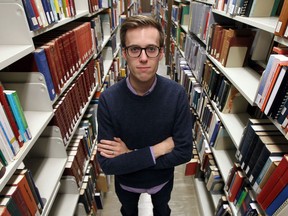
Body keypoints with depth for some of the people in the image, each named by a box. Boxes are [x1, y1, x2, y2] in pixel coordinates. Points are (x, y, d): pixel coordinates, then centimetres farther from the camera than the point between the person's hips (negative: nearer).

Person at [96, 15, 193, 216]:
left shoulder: (177, 94, -27)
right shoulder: (108, 99, -29)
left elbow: (184, 152, -25)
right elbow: (107, 164, -27)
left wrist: (130, 154, -28)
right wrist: (157, 149, -30)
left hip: (162, 179, 1)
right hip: (126, 181, 0)